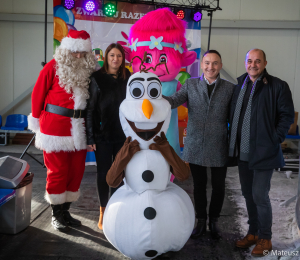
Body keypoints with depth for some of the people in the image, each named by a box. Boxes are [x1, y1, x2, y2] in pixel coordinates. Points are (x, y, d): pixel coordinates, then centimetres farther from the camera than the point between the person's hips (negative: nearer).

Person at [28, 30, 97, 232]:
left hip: (79, 129, 4)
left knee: (76, 170, 9)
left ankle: (65, 211, 26)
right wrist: (38, 119, 5)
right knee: (58, 171, 3)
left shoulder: (89, 69, 5)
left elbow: (92, 98, 9)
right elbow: (38, 94, 0)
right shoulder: (54, 67, -4)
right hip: (56, 127, -4)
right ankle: (56, 214, 19)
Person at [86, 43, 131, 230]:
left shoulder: (128, 78, 4)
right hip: (102, 135, -2)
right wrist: (90, 137, -9)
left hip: (123, 135, 2)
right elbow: (90, 109, -5)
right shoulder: (97, 78, -4)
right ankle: (103, 213, 20)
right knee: (104, 173, 6)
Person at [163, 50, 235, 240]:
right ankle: (201, 222, 32)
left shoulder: (230, 88, -1)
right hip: (196, 146, 1)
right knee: (199, 186, 14)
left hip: (219, 148, 0)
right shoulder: (191, 84, 2)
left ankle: (214, 222, 34)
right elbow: (175, 100, -12)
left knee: (218, 187, 12)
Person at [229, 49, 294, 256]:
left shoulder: (278, 86, -7)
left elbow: (287, 115, -6)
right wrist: (235, 142, 7)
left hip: (263, 152, -6)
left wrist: (275, 140, -12)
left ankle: (265, 238, 16)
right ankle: (253, 233, 31)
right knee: (248, 194, 14)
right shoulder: (240, 85, 9)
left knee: (260, 196, -3)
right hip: (242, 152, 6)